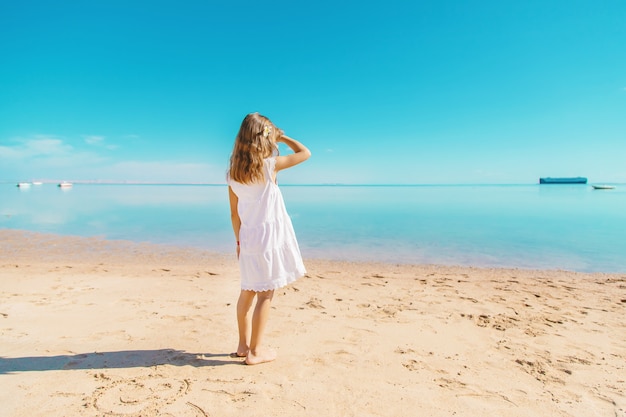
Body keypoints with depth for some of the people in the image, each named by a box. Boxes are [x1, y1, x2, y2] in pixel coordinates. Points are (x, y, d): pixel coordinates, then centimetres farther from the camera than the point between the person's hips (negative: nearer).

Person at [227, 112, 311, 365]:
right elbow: (305, 153, -1)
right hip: (269, 238, -6)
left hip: (248, 238, 6)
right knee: (266, 295, 3)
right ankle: (255, 351, 12)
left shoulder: (233, 173, 3)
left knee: (247, 292, 17)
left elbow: (234, 213, 7)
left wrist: (239, 240, 16)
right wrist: (283, 138, 10)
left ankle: (243, 345, 30)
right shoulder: (270, 165, -13)